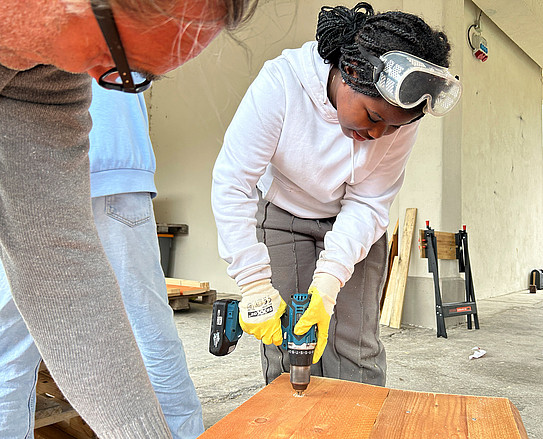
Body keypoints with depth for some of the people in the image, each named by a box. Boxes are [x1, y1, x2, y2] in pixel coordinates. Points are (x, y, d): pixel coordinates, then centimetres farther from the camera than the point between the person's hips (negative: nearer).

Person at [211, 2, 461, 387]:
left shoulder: (401, 115, -20)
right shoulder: (282, 82, -29)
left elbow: (367, 204, -17)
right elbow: (232, 183, -29)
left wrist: (328, 283, -29)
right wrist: (255, 286, -31)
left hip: (352, 224, 2)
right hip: (282, 215, -1)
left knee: (355, 348, -3)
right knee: (286, 352, -4)